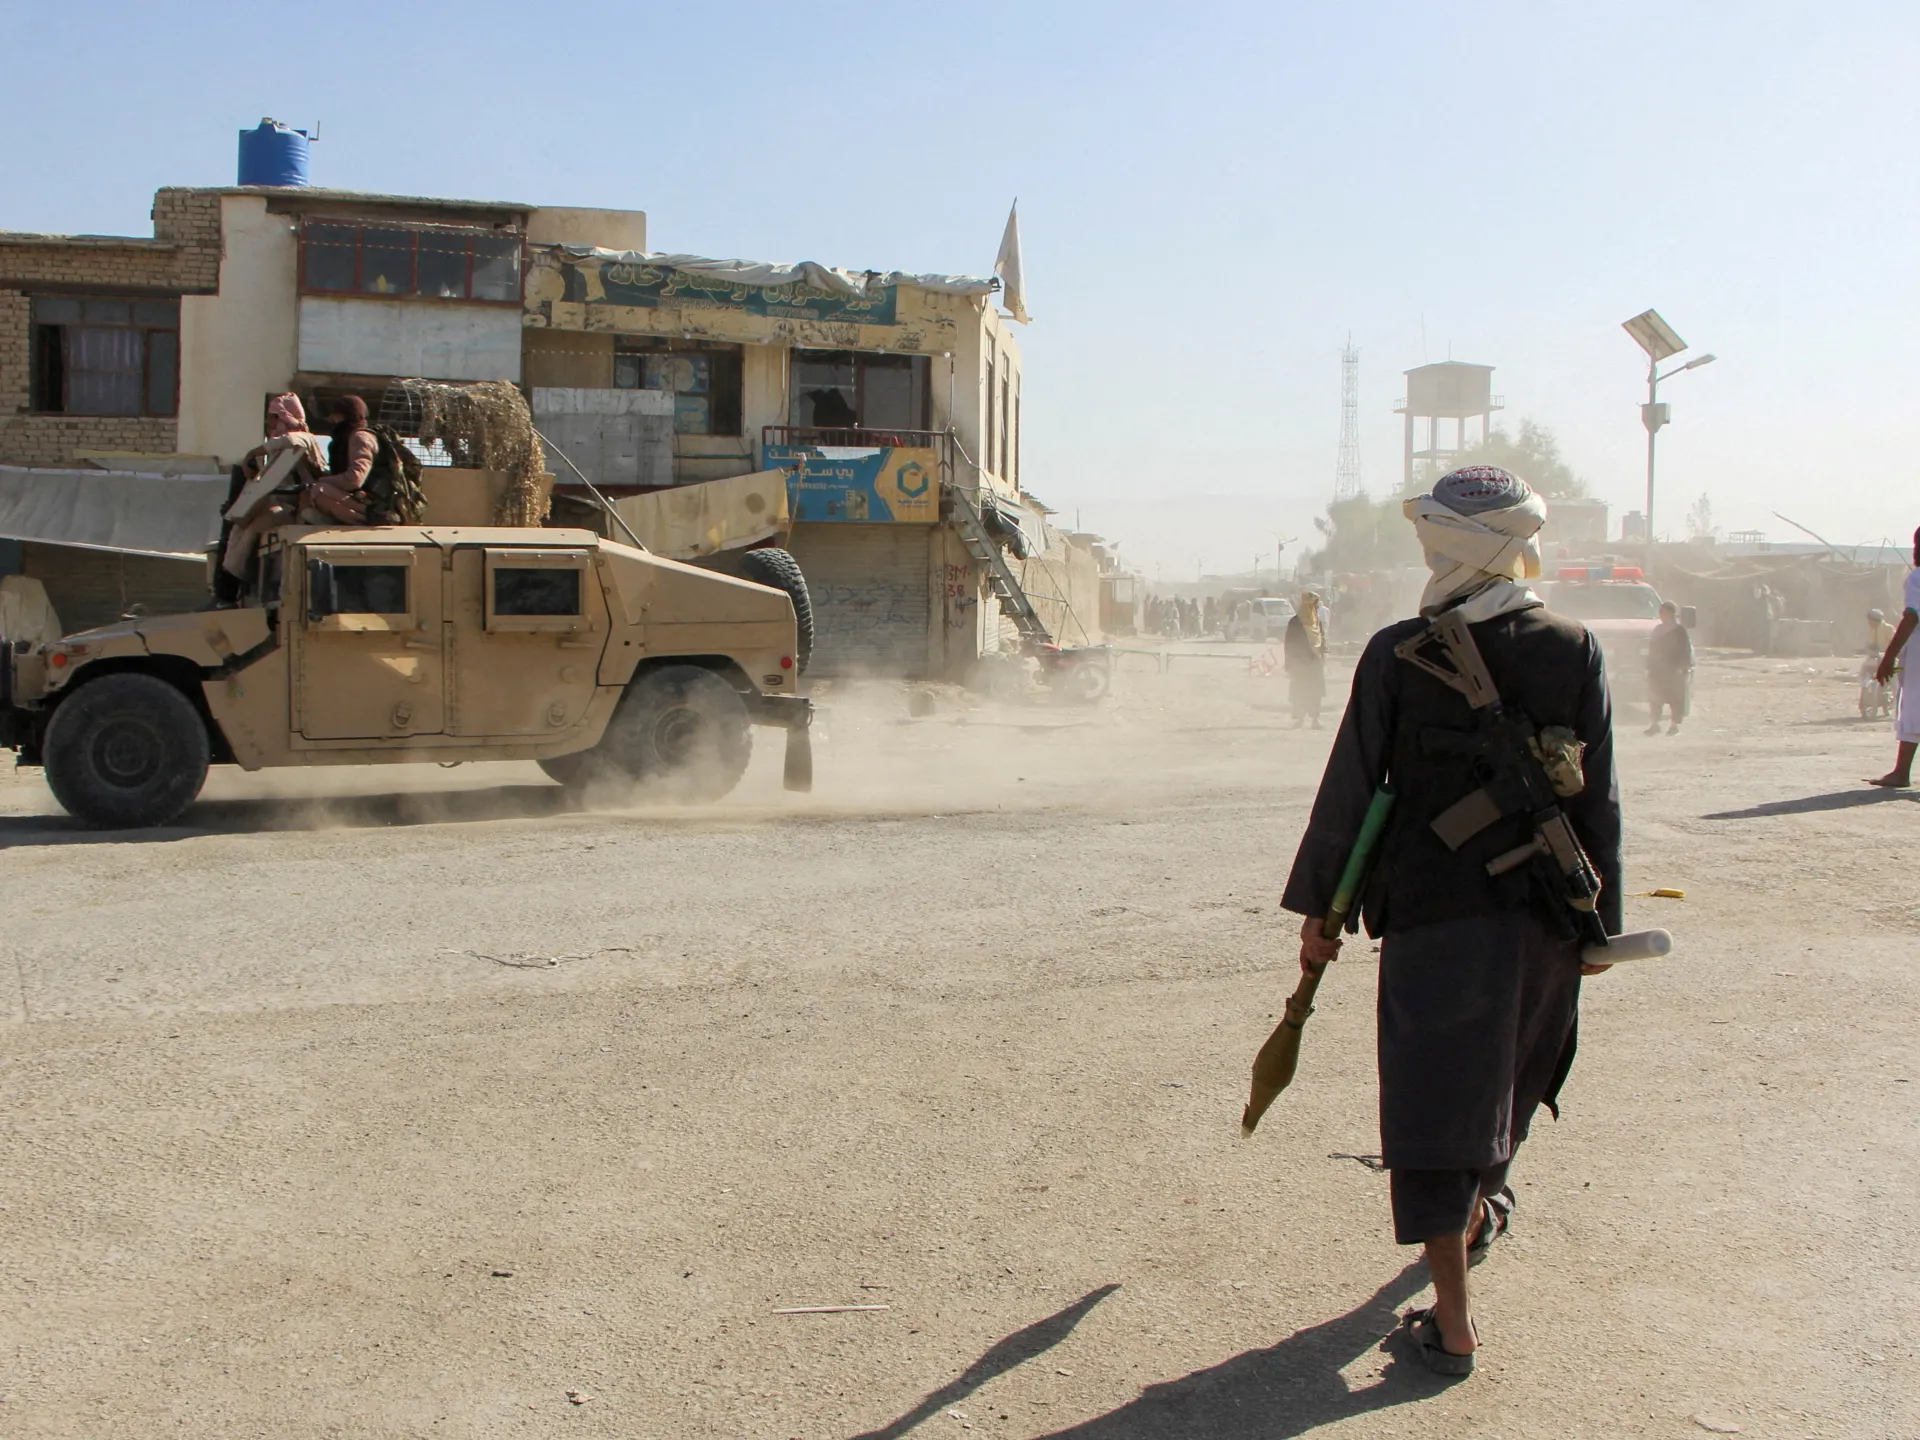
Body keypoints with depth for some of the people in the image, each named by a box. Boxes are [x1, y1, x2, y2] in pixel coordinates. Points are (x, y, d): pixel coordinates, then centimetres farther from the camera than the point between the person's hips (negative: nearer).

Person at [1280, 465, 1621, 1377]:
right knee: (1506, 1077, 25)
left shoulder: (1397, 655, -9)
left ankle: (1453, 1319, 2)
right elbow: (1599, 803, 1)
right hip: (1541, 912, 3)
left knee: (1436, 1095, 2)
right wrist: (1601, 919, 10)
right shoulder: (1575, 652, -3)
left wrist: (1317, 908, 4)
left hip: (1430, 910, -3)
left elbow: (1350, 790, -5)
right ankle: (1480, 1209, 50)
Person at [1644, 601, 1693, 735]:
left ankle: (1675, 726, 3)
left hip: (1674, 670, -6)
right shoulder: (1658, 629, 14)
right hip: (1658, 670, 6)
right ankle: (1655, 724, 13)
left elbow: (1686, 650, -9)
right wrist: (1650, 668, 12)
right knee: (1655, 697, 4)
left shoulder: (1679, 630, -5)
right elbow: (1652, 649, 16)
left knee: (1676, 698, -2)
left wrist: (1682, 668, -16)